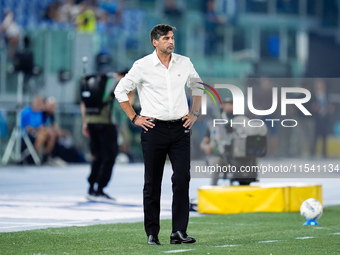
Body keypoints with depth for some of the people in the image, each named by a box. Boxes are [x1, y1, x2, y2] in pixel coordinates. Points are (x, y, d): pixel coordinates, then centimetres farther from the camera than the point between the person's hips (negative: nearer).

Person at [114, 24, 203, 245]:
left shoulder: (184, 63, 7)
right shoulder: (143, 66, -3)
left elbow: (197, 86, 24)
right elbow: (121, 90, 3)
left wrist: (194, 113, 15)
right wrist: (134, 118, -1)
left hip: (180, 128, 3)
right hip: (154, 128, -3)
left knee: (182, 178, -7)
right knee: (152, 183, 1)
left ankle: (179, 232, -5)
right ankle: (152, 233, 8)